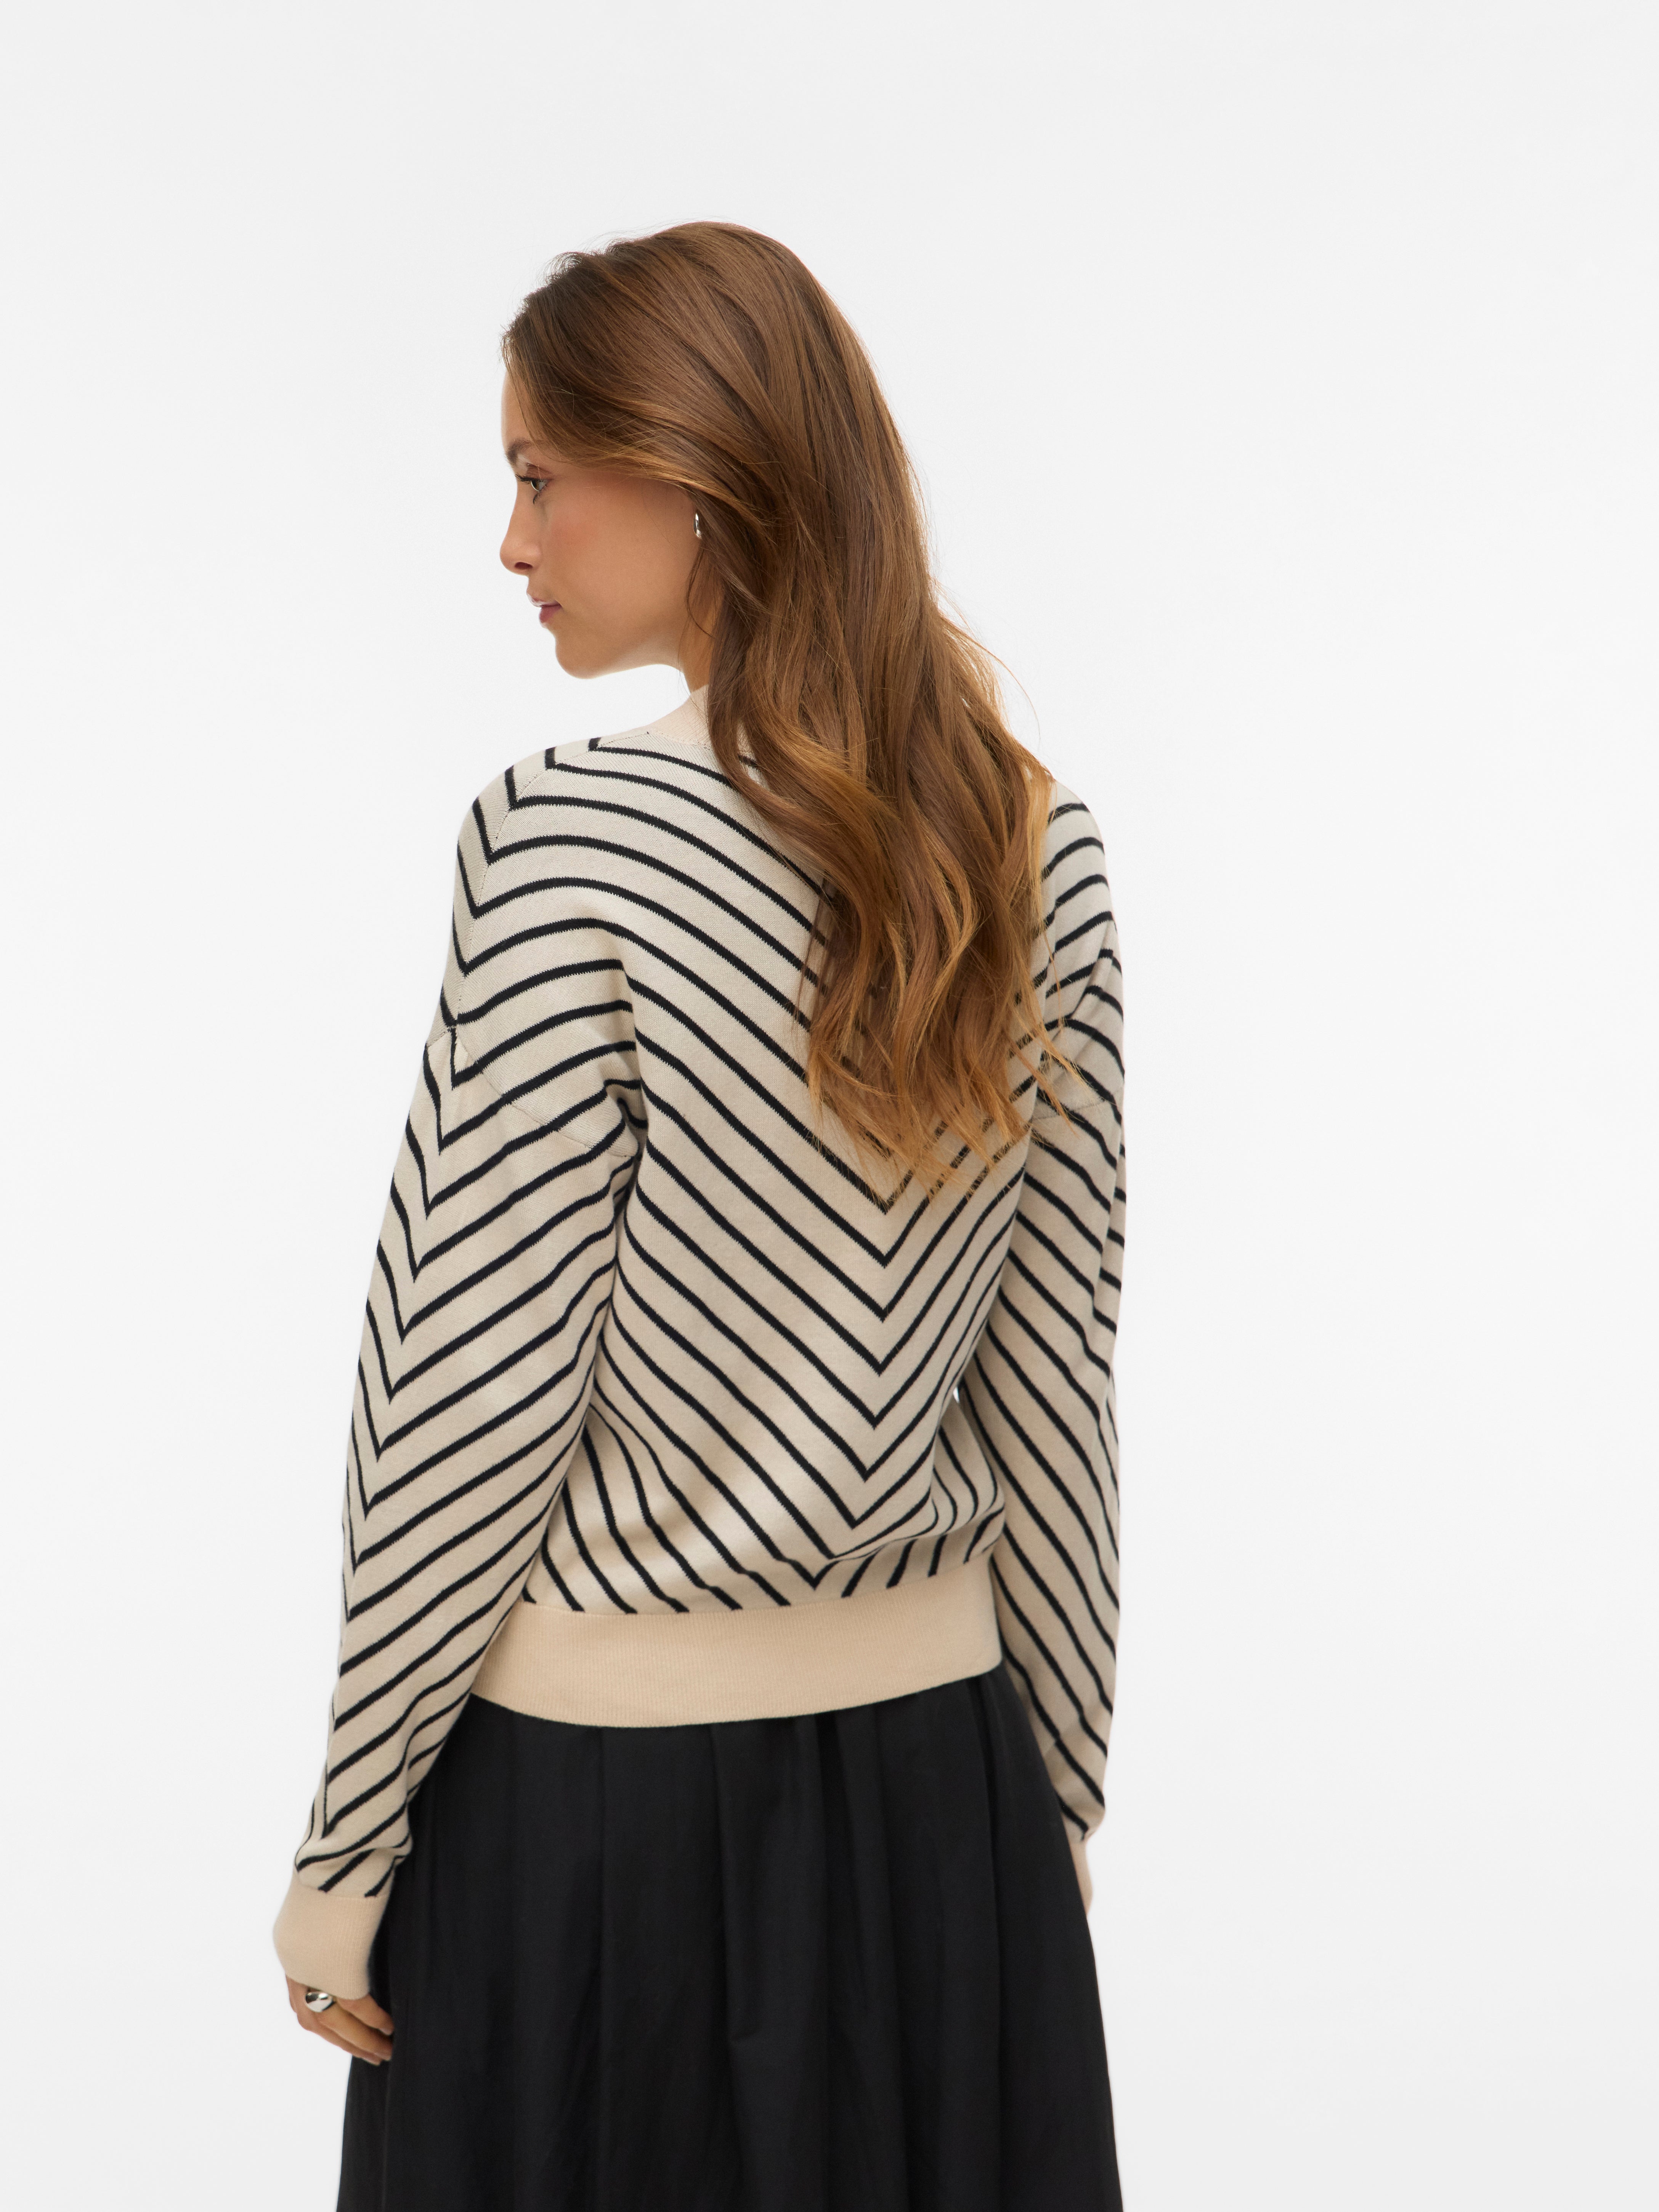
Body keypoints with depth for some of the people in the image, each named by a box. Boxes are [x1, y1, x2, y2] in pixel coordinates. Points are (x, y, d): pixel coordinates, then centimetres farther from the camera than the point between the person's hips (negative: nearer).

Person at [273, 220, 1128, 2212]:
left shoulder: (570, 842, -17)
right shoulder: (1041, 852, -2)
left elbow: (473, 1400, -16)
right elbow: (1056, 1382, 3)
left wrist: (345, 1846, -4)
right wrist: (1060, 1786, 13)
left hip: (599, 1781, -5)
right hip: (936, 1771, 5)